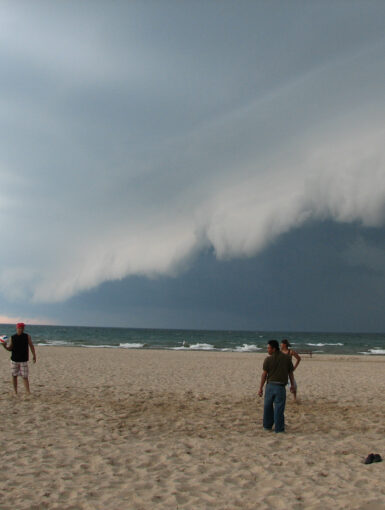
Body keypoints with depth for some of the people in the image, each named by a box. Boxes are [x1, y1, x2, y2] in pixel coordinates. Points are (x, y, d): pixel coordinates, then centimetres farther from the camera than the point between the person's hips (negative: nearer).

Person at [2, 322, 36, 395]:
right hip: (14, 360, 2)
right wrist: (5, 346, -16)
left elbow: (31, 346, 4)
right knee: (14, 376, 8)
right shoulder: (12, 338, 0)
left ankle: (28, 392, -7)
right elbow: (9, 348, 4)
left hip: (23, 360, -2)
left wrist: (34, 355, -2)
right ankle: (15, 392, 20)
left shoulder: (27, 336, -1)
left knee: (25, 377, -6)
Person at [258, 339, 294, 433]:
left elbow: (264, 374, -6)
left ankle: (267, 425, 24)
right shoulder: (287, 358, 0)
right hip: (280, 386, 0)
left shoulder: (268, 359, -6)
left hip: (270, 385, 0)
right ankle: (279, 428, 4)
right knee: (279, 408, 3)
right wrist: (292, 384, 15)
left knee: (268, 406, 15)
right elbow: (290, 373, 5)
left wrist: (261, 388, -1)